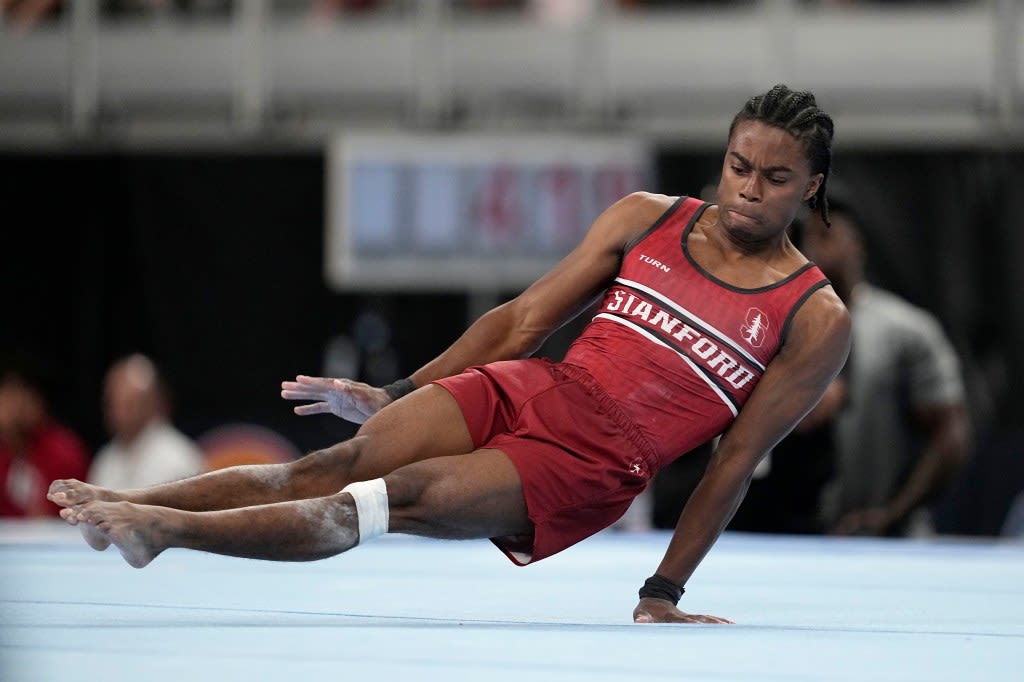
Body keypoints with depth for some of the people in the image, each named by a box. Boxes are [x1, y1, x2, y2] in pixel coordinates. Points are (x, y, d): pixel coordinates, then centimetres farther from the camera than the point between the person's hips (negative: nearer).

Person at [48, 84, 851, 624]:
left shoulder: (816, 321, -2)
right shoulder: (648, 219, 8)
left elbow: (735, 462, -2)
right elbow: (525, 318, 9)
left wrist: (664, 592, -2)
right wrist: (397, 394, 6)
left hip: (588, 470, -4)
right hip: (526, 390, 4)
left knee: (402, 497, -26)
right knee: (339, 464, -20)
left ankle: (166, 530, -38)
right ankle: (131, 505, -32)